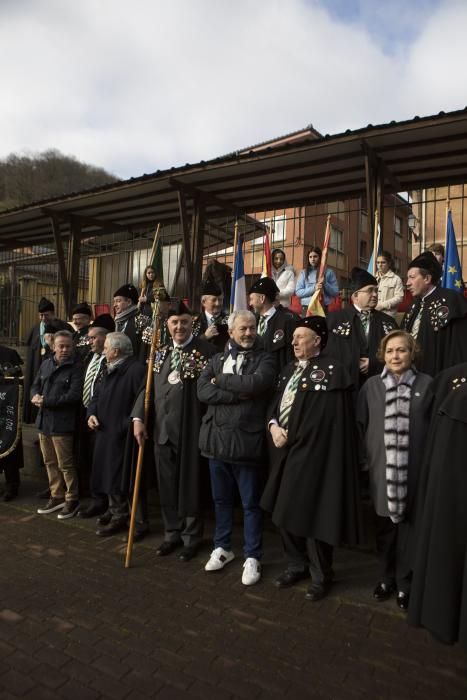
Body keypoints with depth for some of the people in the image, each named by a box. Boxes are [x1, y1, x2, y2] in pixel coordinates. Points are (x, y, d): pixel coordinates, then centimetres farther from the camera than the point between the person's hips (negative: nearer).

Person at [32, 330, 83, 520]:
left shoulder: (76, 368, -10)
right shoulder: (46, 364, 10)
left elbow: (74, 395, -18)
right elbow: (35, 385, 17)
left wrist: (45, 401, -16)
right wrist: (36, 396, -7)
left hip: (62, 423, -6)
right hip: (43, 421, 7)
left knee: (65, 464, 2)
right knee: (50, 462, 16)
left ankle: (72, 500, 17)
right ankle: (56, 496, 30)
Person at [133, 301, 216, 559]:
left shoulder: (205, 349, -8)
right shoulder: (162, 352, 11)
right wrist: (138, 417, 0)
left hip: (191, 428, -5)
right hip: (162, 428, 5)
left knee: (190, 484, 8)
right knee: (167, 484, 15)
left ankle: (192, 537, 26)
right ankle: (172, 533, 33)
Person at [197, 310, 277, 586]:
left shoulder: (265, 359, -1)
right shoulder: (217, 360, 9)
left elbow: (255, 383, -22)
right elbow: (203, 391, -6)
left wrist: (221, 381, -9)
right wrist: (239, 393, -15)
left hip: (247, 441, -4)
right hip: (217, 438, 4)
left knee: (251, 504, 9)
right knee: (221, 500, 18)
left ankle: (252, 557, 25)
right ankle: (223, 547, 37)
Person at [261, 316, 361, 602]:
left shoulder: (332, 371, -12)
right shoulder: (291, 369, 13)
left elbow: (324, 418, -17)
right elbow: (276, 402, 14)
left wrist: (291, 437, -13)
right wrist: (273, 425, -5)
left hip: (312, 453, -7)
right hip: (285, 451, 8)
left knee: (312, 514, 3)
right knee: (285, 512, 15)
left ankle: (321, 575, 25)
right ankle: (297, 565, 36)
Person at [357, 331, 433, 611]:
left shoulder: (427, 384, -1)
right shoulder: (371, 385, 3)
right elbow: (361, 425, 5)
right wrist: (365, 460, 2)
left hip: (416, 468, -1)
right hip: (381, 467, 1)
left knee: (409, 524, 8)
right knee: (385, 524, 12)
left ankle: (405, 583, 27)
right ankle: (387, 577, 32)